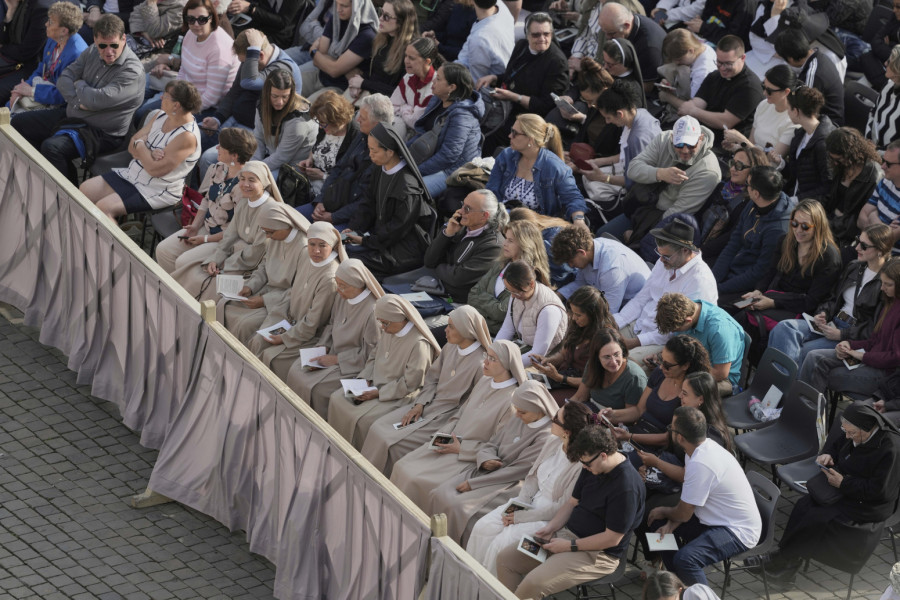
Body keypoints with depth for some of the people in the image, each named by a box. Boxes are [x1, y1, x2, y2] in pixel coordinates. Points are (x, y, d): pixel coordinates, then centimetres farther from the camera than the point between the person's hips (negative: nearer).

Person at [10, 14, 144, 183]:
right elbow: (64, 79, 3)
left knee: (52, 147, -32)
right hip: (70, 114, 9)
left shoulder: (132, 72, -23)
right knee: (18, 123, 12)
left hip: (102, 133, -9)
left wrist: (80, 84, -8)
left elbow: (96, 100, -29)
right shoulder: (92, 53, 1)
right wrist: (79, 102, -16)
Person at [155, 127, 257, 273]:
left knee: (183, 262, -21)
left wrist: (206, 239, -15)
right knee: (163, 250, 1)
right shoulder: (218, 169, 1)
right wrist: (195, 226, 1)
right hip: (206, 227, 9)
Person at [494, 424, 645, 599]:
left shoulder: (626, 487, -25)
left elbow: (612, 538, -22)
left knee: (534, 583, -27)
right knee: (505, 559, 1)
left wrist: (570, 545, -18)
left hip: (597, 553, -9)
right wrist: (551, 527, 0)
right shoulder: (591, 468, 3)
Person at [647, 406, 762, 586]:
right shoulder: (705, 446, 0)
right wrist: (670, 524, -3)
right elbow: (687, 500, 11)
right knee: (660, 523, 13)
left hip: (739, 532, -11)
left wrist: (663, 512, 3)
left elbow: (683, 514, -18)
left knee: (685, 559, -32)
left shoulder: (700, 464, -30)